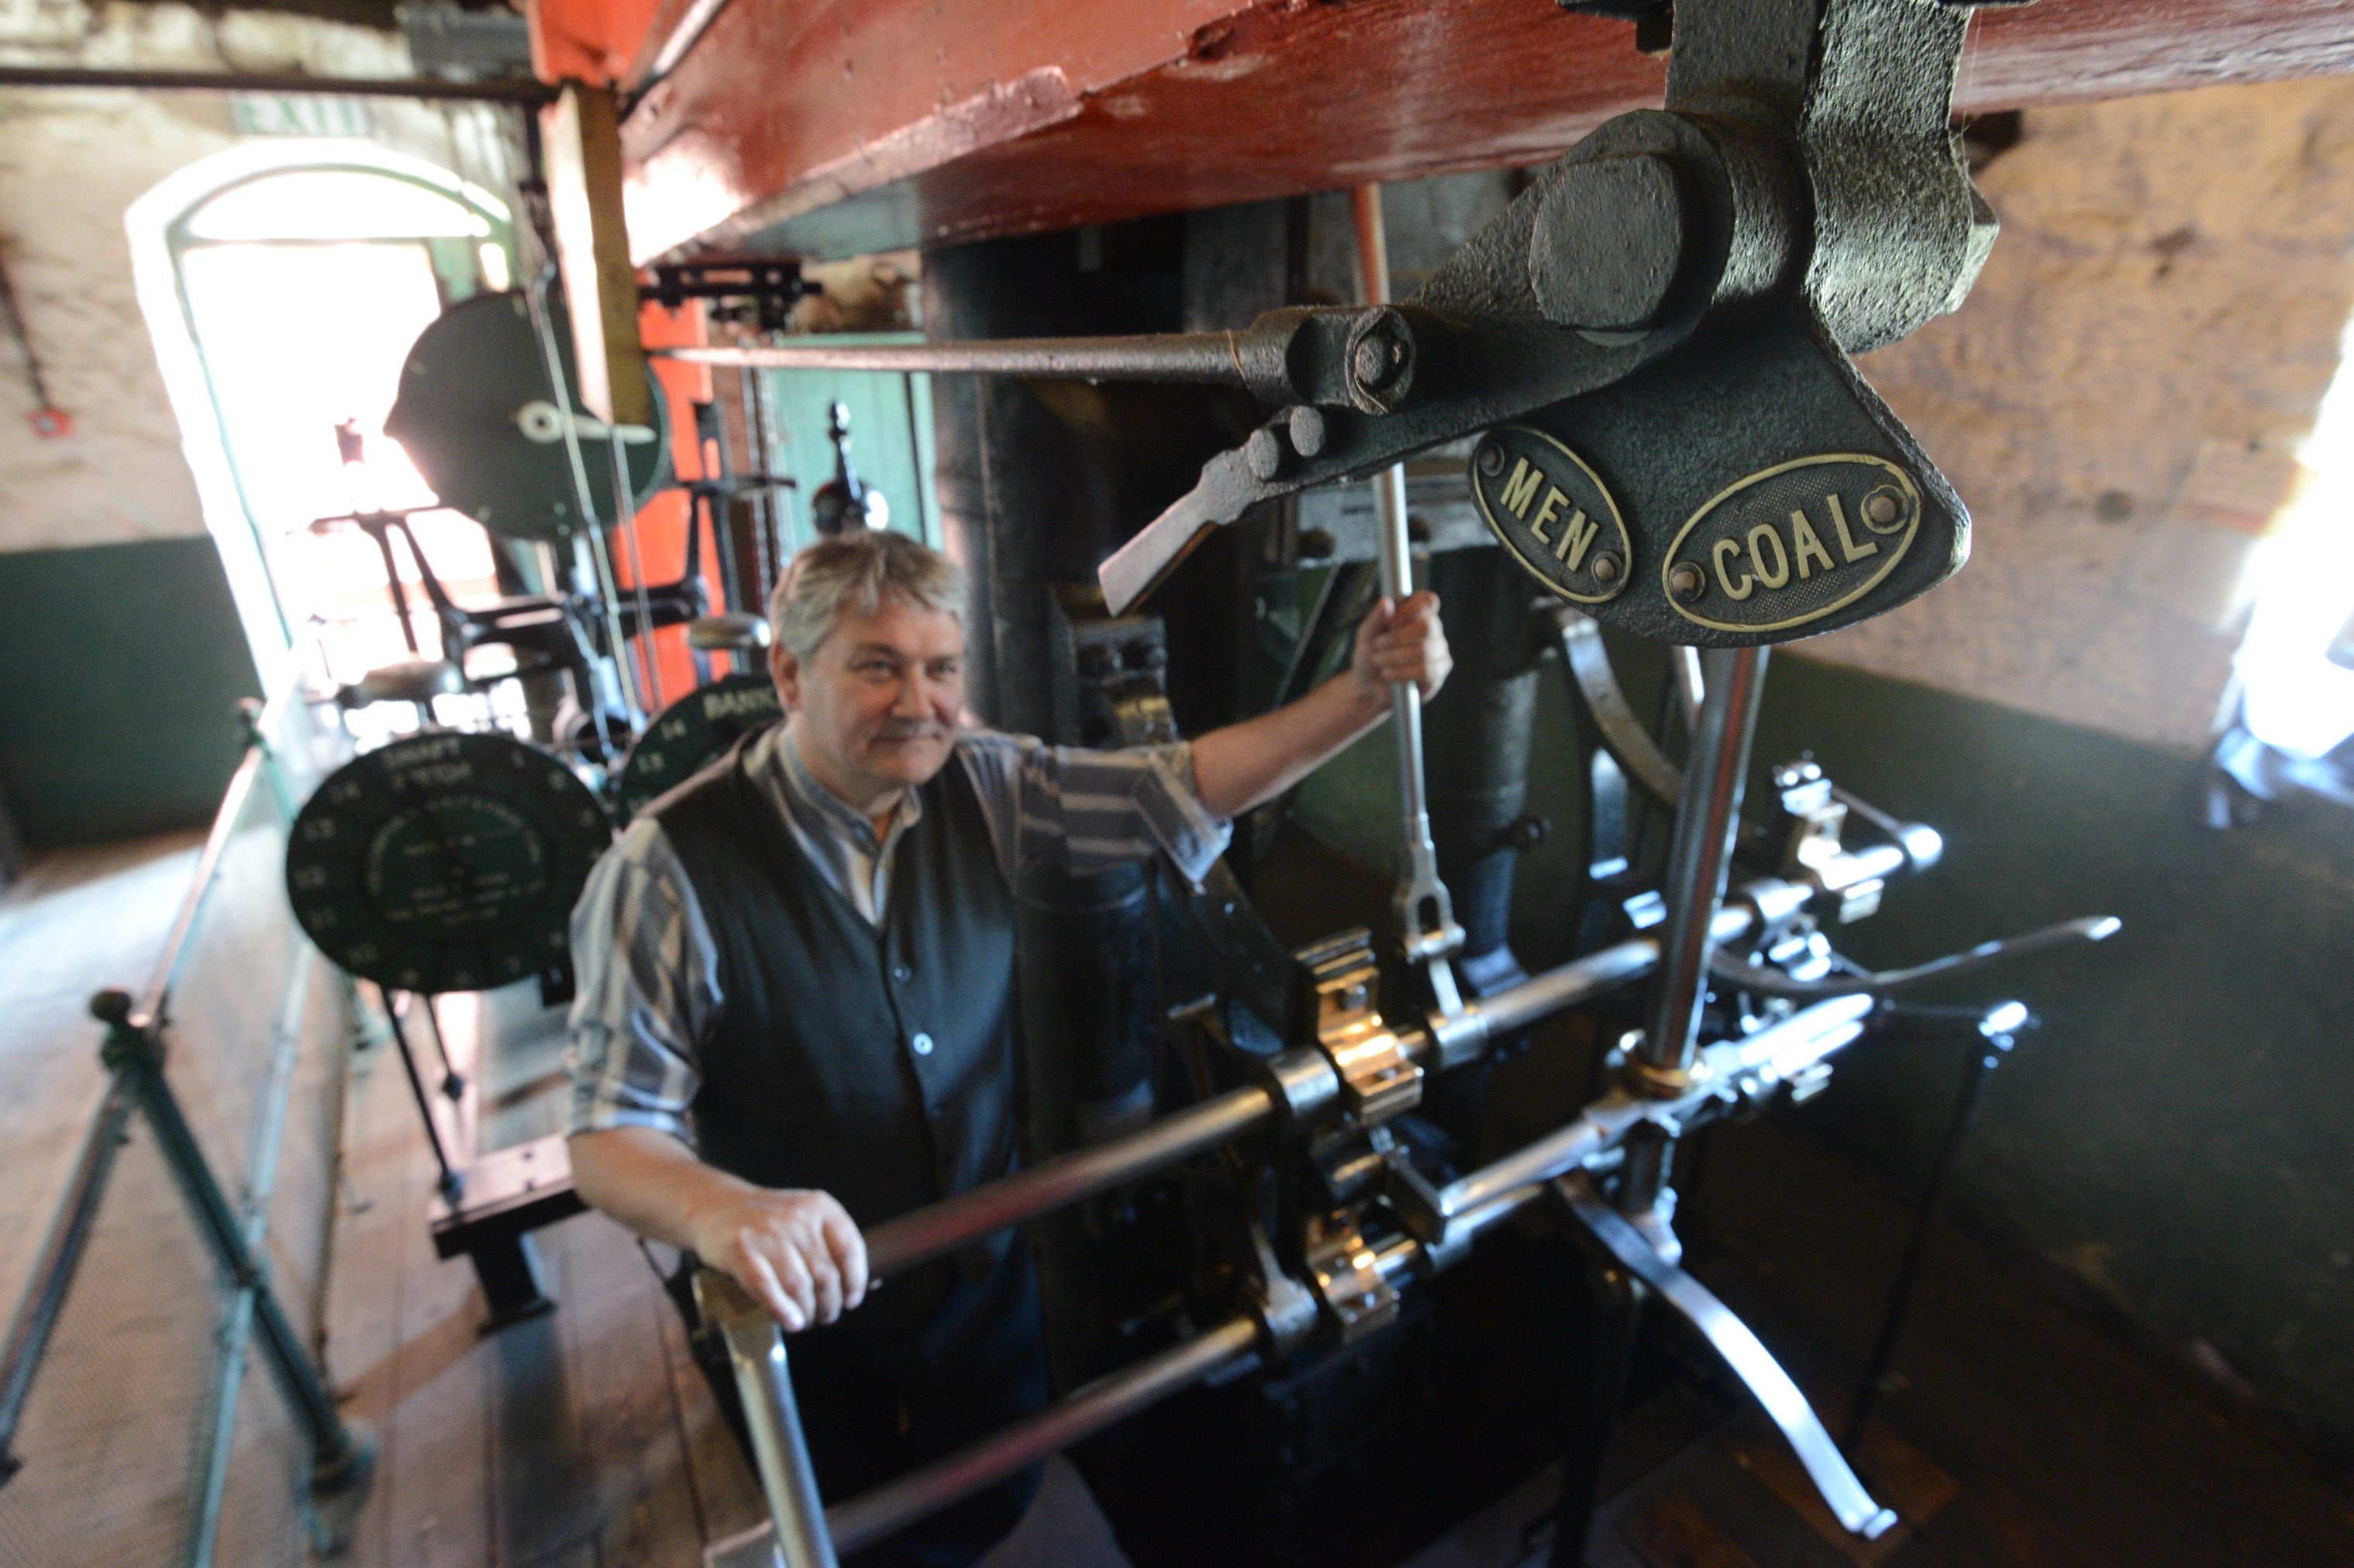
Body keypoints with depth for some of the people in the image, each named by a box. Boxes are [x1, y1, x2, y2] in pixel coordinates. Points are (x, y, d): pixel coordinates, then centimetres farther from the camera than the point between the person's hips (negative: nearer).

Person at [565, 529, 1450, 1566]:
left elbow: (1178, 790, -17)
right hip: (803, 1321, -3)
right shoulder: (671, 868, -24)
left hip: (987, 1279, 4)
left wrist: (1366, 691, -27)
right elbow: (611, 1134, -23)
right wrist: (720, 1211, -44)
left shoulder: (983, 789, -12)